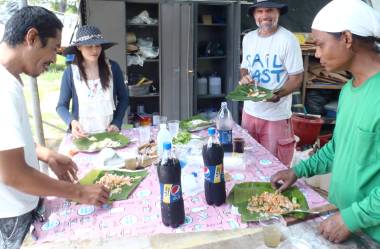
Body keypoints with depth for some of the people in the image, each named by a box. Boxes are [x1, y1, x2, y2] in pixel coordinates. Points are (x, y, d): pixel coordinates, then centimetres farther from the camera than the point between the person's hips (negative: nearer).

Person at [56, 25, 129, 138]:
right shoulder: (70, 72, -3)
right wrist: (72, 121, -16)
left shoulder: (112, 67, -1)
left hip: (109, 132, 1)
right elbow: (62, 105, 3)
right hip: (82, 134, 0)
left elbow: (123, 98, 8)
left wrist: (117, 123, -3)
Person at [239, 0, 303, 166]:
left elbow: (296, 78, -10)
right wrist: (244, 77, -6)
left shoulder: (288, 40, -11)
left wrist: (278, 94, -28)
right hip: (249, 111, 6)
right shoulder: (248, 38, 8)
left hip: (276, 115, -5)